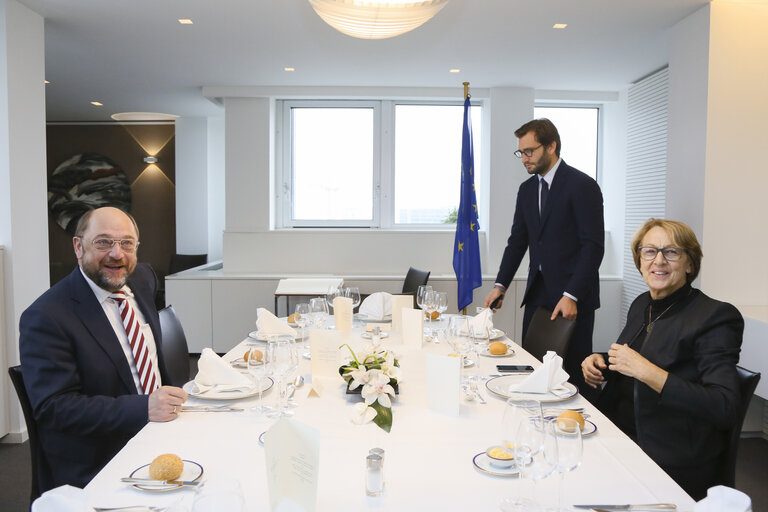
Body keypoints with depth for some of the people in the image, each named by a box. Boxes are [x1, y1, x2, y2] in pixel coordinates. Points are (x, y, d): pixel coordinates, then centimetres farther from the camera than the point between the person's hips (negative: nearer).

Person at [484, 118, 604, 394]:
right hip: (538, 294, 6)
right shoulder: (527, 189, 14)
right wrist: (501, 285, 4)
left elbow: (593, 246, -13)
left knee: (574, 371, -1)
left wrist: (571, 296, -18)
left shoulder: (582, 185, -8)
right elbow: (517, 241, 15)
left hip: (573, 298, -6)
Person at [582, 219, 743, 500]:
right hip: (616, 439, 7)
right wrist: (599, 363, 2)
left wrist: (645, 371, -27)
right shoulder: (642, 304, 8)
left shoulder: (715, 316, -13)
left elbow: (724, 410, -23)